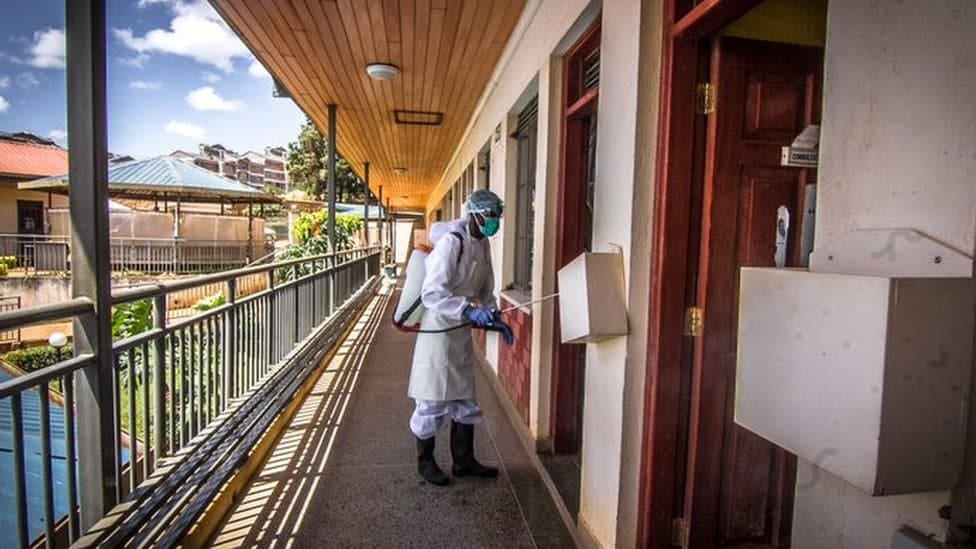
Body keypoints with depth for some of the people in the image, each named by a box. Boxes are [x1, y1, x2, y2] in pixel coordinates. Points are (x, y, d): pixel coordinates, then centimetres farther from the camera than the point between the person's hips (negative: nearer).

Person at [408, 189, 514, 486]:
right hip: (438, 331, -8)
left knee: (465, 398, 16)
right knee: (434, 401, 5)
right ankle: (425, 461, 26)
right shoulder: (451, 242, -20)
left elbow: (485, 288, 16)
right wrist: (468, 310, -35)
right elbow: (431, 293, -26)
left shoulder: (482, 244, 7)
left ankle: (464, 460, 32)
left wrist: (495, 317, 3)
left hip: (462, 333, 9)